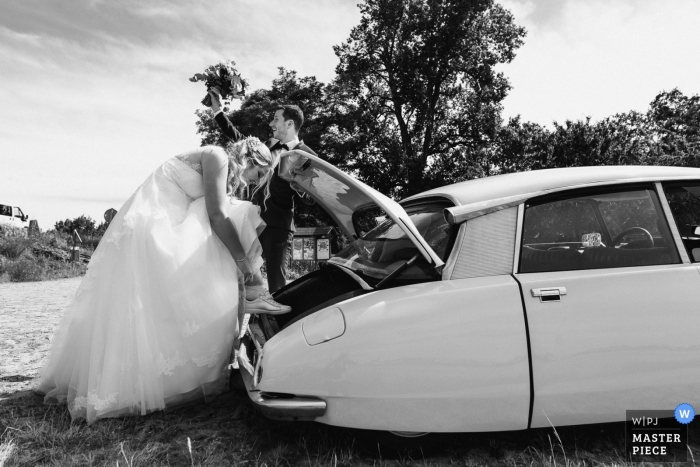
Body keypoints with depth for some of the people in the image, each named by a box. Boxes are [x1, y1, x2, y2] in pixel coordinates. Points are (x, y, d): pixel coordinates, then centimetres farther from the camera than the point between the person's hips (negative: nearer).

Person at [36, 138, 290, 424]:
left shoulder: (224, 173, 18)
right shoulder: (217, 157, -10)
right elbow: (218, 217, -19)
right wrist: (244, 264, -15)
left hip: (164, 233, 10)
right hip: (149, 231, -10)